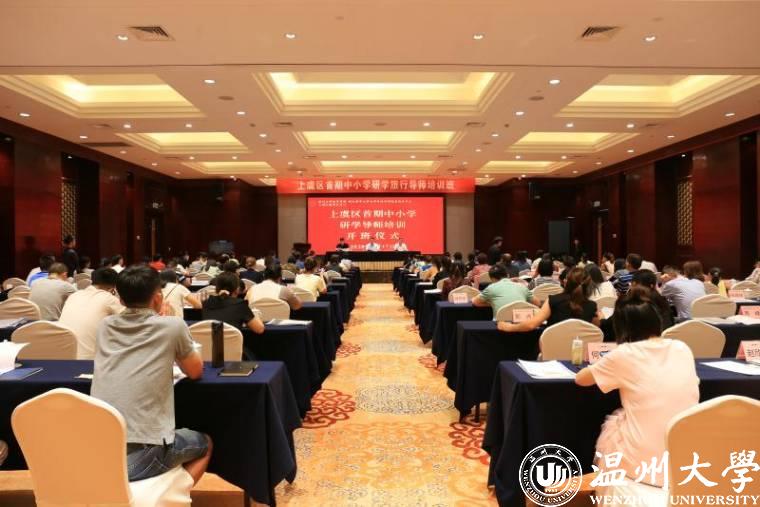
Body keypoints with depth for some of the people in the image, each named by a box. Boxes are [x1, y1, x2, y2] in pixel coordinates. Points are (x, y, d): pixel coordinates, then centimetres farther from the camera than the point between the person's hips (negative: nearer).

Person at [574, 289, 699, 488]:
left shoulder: (624, 354, -11)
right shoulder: (683, 349, 3)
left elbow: (580, 379, 5)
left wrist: (613, 371, 24)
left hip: (644, 467, -4)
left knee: (610, 425, 25)